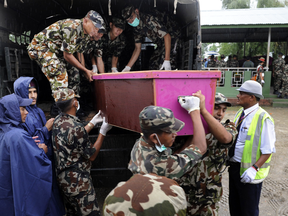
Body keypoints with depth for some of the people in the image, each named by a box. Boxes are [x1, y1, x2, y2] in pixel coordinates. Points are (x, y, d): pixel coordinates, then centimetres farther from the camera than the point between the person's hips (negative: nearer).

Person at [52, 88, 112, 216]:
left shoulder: (58, 121, -1)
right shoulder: (76, 127, -28)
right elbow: (91, 156, -17)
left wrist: (93, 122, 16)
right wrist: (103, 132, -11)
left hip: (63, 177, 9)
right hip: (78, 182, -9)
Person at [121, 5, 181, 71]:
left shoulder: (150, 20, -30)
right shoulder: (136, 28, -3)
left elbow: (167, 36, -33)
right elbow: (137, 48, 2)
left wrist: (167, 60, -40)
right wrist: (128, 67, -6)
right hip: (161, 42, 9)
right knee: (154, 62, 10)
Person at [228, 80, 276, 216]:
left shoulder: (263, 118, -17)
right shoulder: (240, 113, 6)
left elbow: (268, 150, -17)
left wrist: (254, 168, -25)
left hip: (248, 173, -7)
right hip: (234, 167, 7)